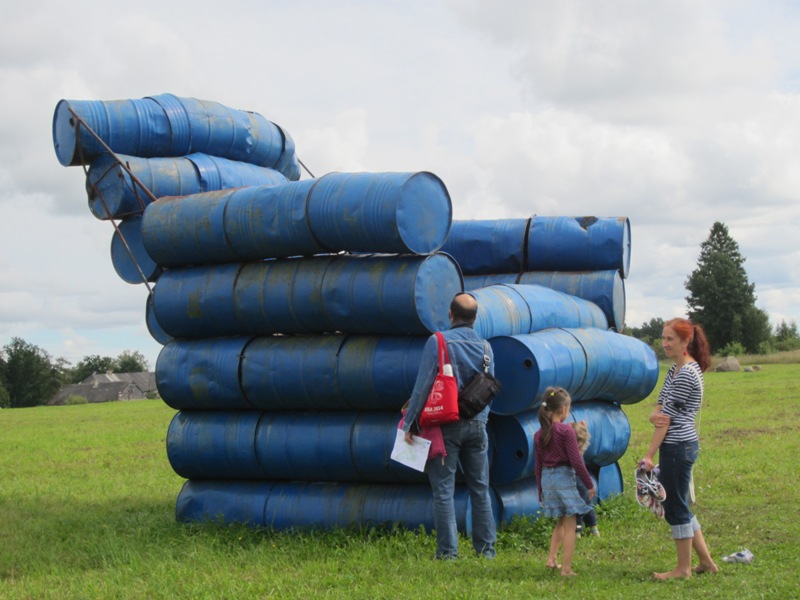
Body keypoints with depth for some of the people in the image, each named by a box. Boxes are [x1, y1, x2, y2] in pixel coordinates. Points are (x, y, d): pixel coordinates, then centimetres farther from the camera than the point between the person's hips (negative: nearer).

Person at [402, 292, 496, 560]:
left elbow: (423, 385, -11)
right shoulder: (484, 347, 5)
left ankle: (448, 550, -1)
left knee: (444, 489, 0)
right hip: (476, 424, 4)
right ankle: (486, 548, 13)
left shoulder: (438, 342, -9)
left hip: (445, 424, -4)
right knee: (480, 488, 11)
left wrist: (409, 422, -5)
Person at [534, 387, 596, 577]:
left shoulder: (539, 435, 6)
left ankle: (552, 558, 15)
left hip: (547, 479, 6)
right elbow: (576, 461, -13)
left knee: (561, 521, 23)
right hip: (564, 477, -6)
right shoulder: (566, 431, -12)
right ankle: (566, 568, 0)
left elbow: (538, 466, 11)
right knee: (569, 525, 1)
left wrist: (541, 492, 19)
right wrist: (589, 484, -4)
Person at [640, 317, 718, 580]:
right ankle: (706, 562, 23)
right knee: (678, 506, 16)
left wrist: (649, 455, -14)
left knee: (676, 507, 1)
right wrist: (654, 416, -17)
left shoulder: (687, 374, -17)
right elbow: (660, 411, 9)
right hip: (681, 446, 10)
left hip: (678, 447, -10)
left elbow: (668, 418, -16)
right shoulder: (675, 370, 13)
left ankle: (683, 568, 12)